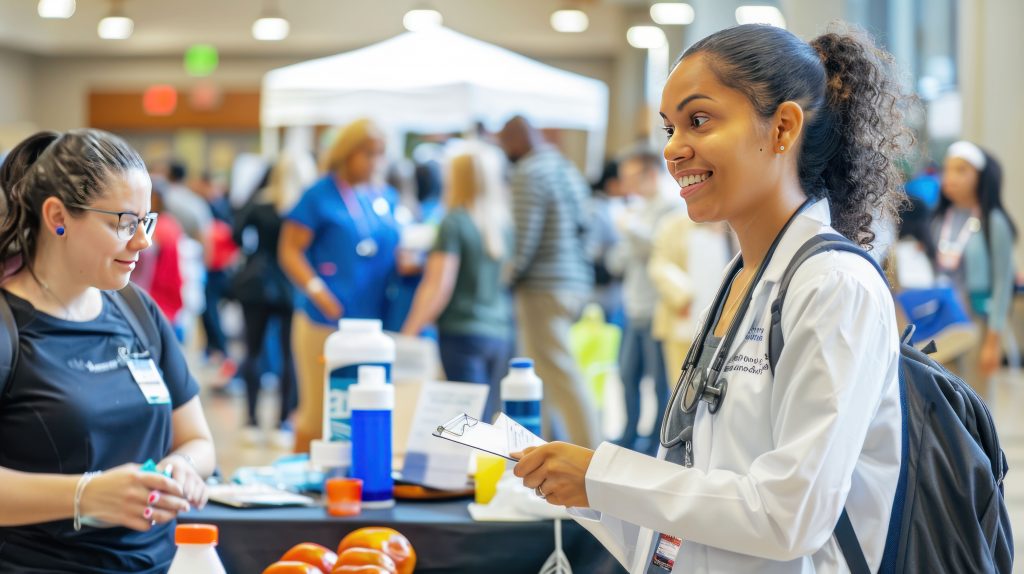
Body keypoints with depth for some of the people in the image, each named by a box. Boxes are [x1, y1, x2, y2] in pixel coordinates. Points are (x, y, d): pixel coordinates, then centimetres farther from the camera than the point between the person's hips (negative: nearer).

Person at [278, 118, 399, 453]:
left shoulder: (385, 199, 14)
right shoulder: (320, 196, -2)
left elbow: (393, 248, 24)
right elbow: (289, 250, -5)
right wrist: (315, 288, -19)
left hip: (373, 321, 5)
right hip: (326, 321, -5)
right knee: (318, 410, -2)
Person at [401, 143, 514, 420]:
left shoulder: (454, 223, -7)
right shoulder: (504, 223, 7)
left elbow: (439, 288, -11)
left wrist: (408, 333, -8)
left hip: (462, 332, -5)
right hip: (500, 334, 5)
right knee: (486, 422, 9)